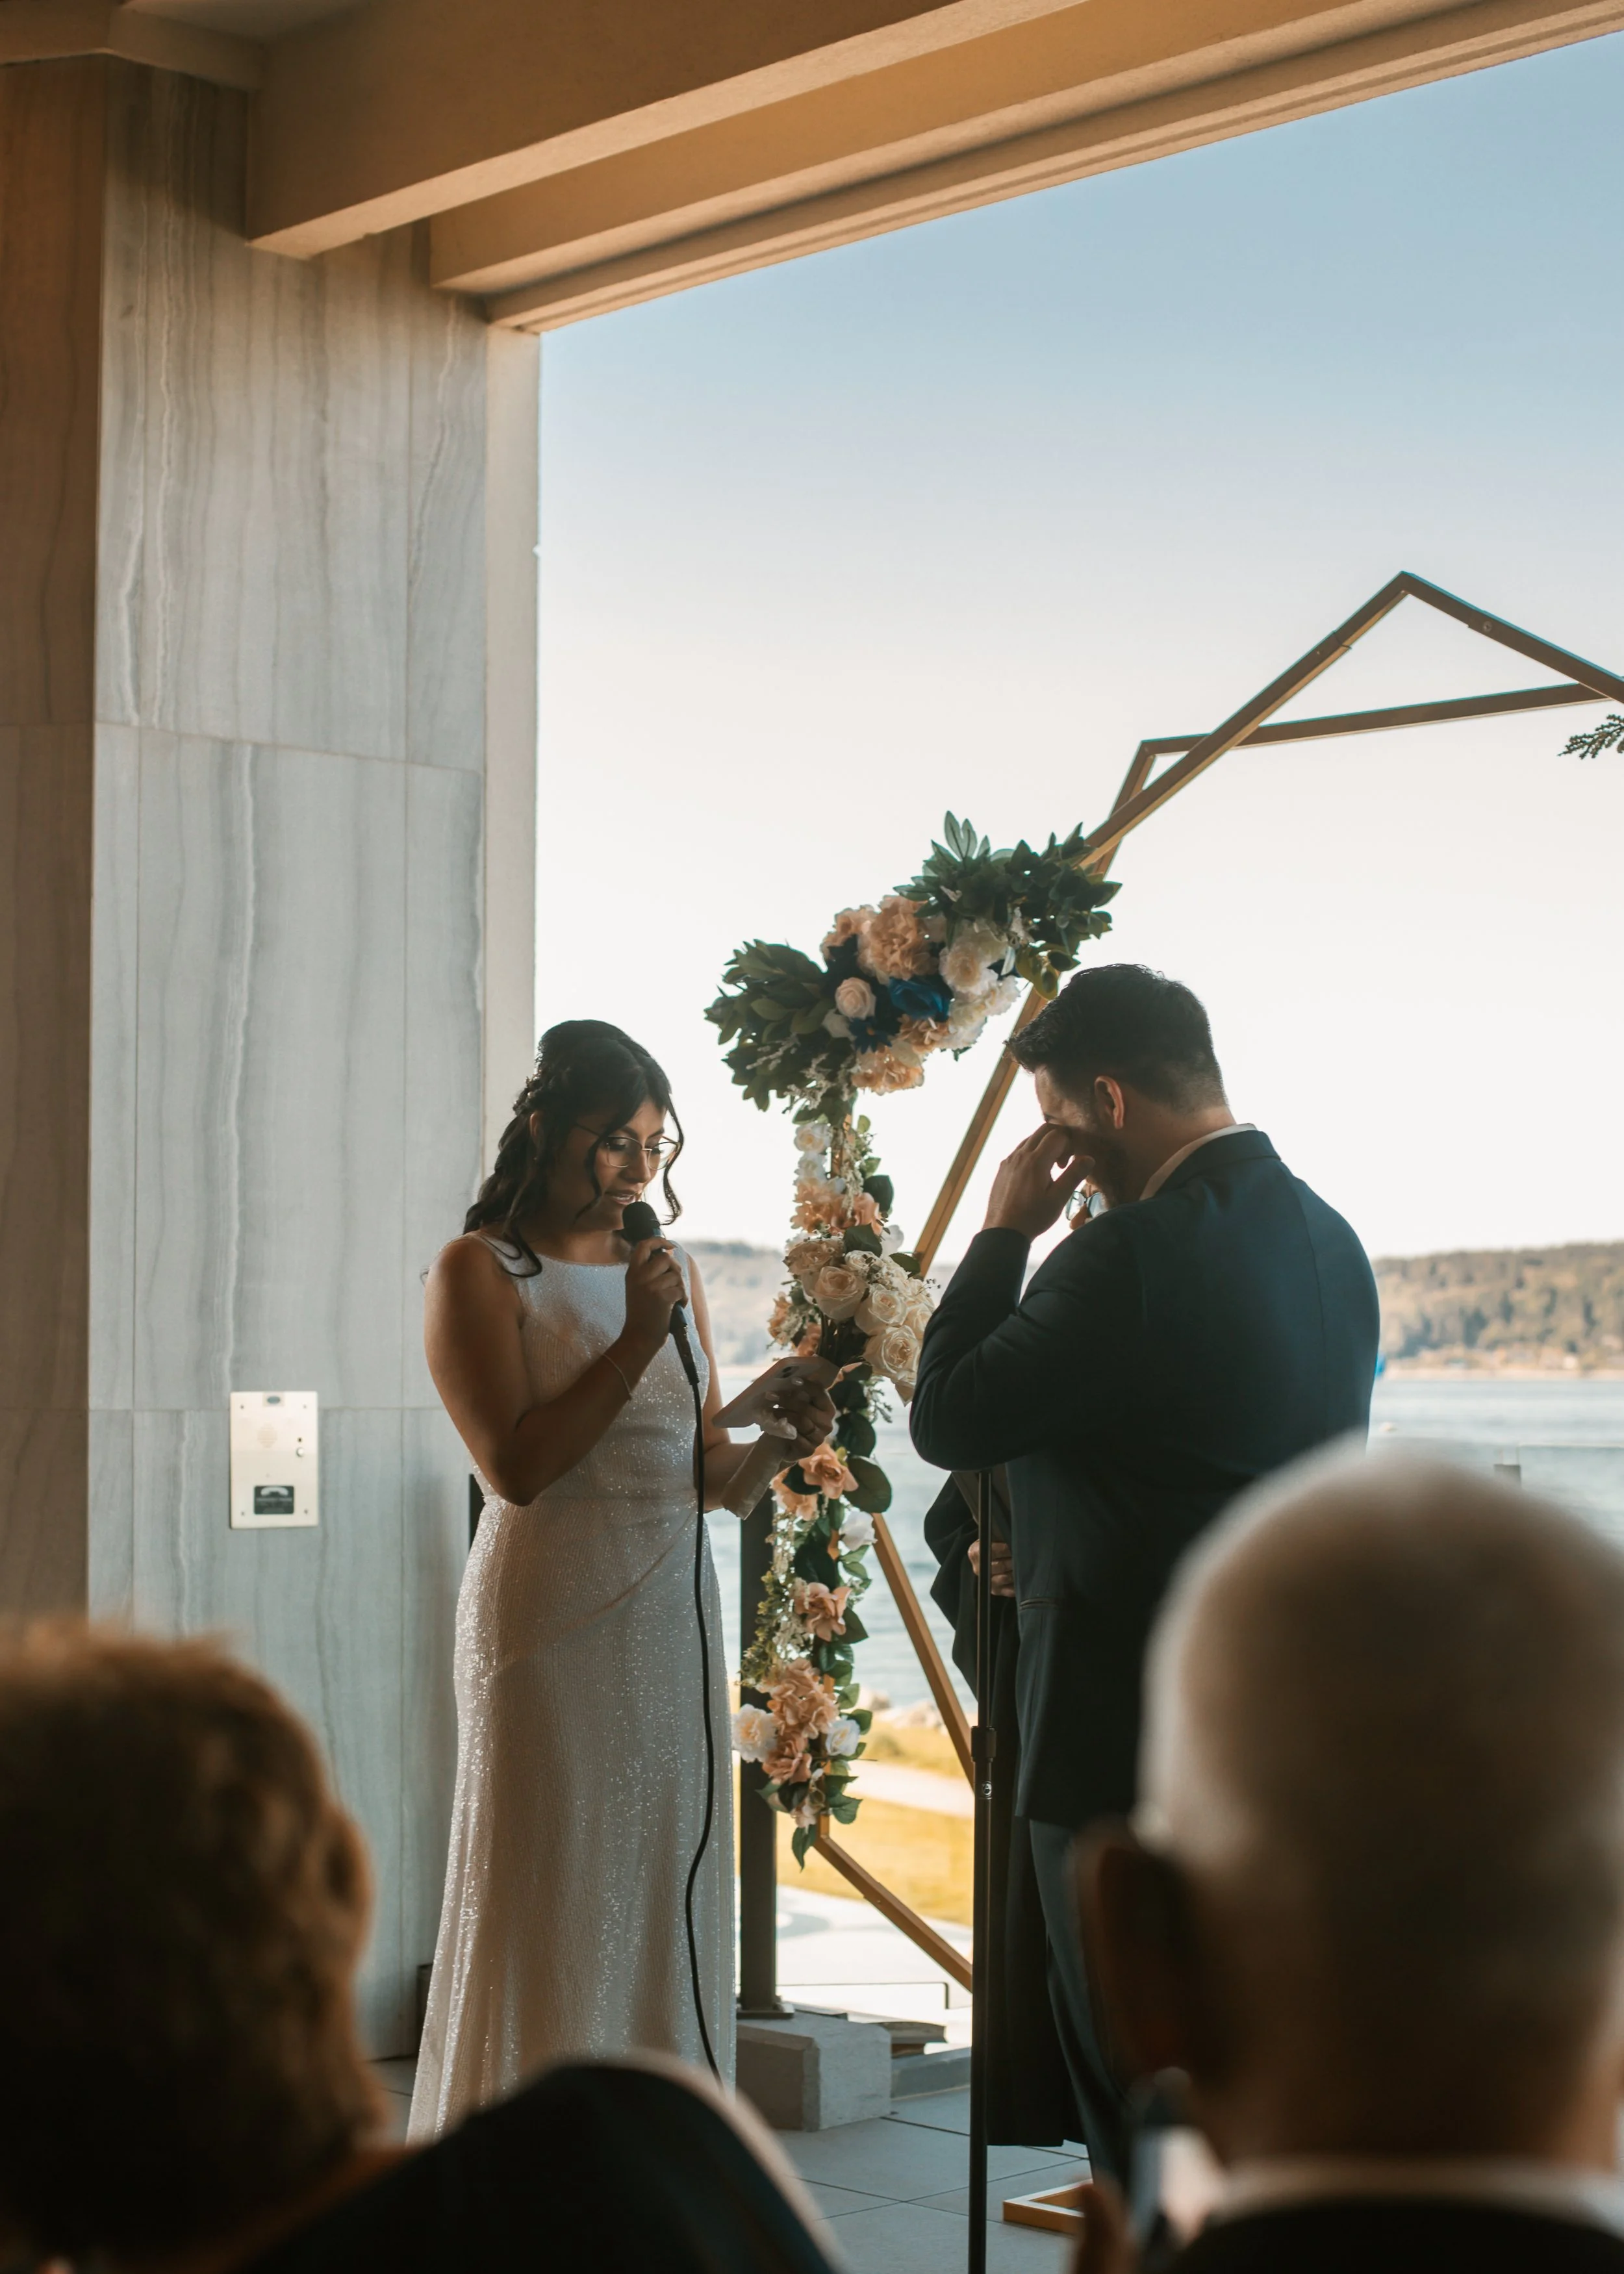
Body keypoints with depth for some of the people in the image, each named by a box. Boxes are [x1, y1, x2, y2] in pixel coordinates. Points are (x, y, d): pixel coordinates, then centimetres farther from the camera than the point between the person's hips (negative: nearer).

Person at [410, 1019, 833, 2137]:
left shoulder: (670, 1272, 14)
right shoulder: (481, 1271, -4)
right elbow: (516, 1467, -15)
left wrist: (783, 1437, -4)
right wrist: (635, 1343, -16)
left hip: (674, 1612, 6)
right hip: (555, 1619, -6)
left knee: (667, 1886, 7)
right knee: (555, 1900, -2)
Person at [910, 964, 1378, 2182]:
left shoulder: (1130, 1256, -21)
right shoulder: (1327, 1237, 8)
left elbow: (946, 1422, -14)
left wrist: (1005, 1232, -6)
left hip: (1133, 1734, -9)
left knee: (1140, 2092, 3)